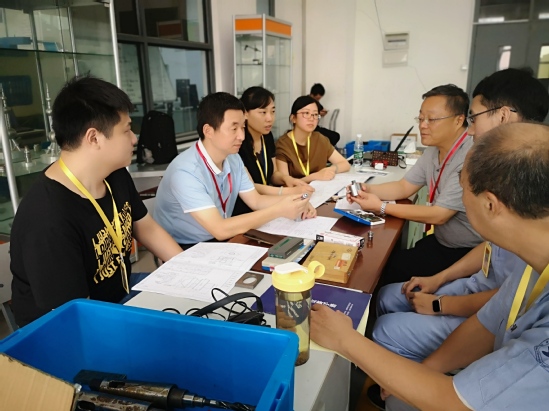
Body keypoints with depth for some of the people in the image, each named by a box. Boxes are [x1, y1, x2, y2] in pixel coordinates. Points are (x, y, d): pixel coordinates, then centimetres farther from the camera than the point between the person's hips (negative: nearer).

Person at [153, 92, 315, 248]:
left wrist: (289, 200, -15)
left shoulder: (233, 159, -2)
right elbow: (220, 230, -31)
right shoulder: (186, 172, -27)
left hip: (220, 241, 7)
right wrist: (279, 210, -30)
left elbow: (256, 200, 4)